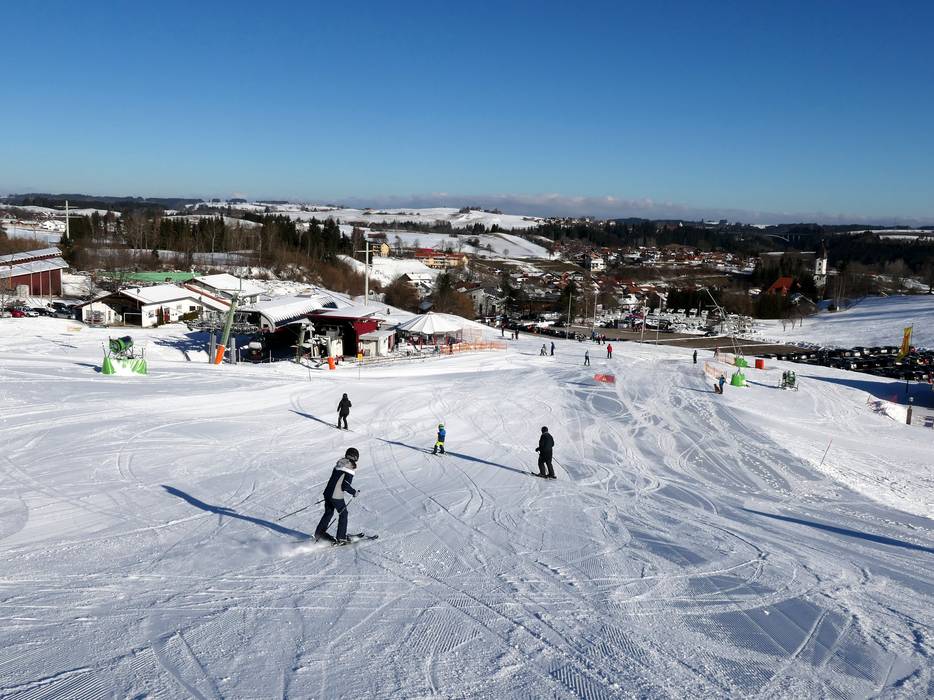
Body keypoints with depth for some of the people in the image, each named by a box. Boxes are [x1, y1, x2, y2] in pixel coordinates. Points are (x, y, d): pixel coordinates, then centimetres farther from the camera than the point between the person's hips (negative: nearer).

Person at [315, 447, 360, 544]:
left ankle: (319, 533, 27)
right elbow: (346, 486, -16)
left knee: (328, 513, 22)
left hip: (327, 492, 7)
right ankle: (341, 538, 11)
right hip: (337, 496, -7)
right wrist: (354, 492, -2)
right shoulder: (351, 468, -12)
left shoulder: (339, 464, 12)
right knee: (343, 514, 9)